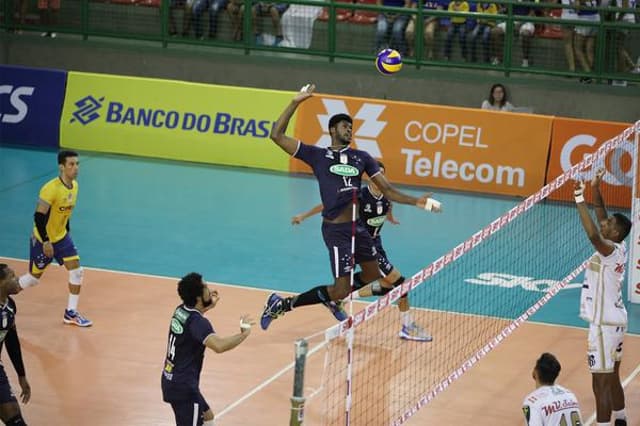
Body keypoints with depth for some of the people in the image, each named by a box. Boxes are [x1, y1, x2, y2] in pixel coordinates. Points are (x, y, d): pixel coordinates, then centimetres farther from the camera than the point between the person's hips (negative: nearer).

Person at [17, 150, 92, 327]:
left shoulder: (74, 186, -2)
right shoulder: (51, 189, -28)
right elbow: (39, 216, -26)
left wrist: (67, 232, 15)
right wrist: (46, 242, -25)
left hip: (62, 237, 7)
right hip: (42, 239, -7)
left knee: (77, 271, -3)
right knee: (34, 277, 6)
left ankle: (71, 313, 7)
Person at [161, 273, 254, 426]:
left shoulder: (180, 311, 4)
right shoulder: (198, 322, -24)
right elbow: (219, 346, -42)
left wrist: (209, 305, 21)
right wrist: (244, 333, -27)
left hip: (171, 380, 10)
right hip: (183, 386, -10)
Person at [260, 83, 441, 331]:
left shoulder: (361, 158, 12)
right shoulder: (317, 155, 1)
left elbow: (387, 190, 11)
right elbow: (277, 136, -3)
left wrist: (416, 201, -2)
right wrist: (295, 103, -7)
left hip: (358, 227, 6)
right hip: (336, 229, -6)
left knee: (373, 277, 18)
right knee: (341, 290, -9)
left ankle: (332, 297, 39)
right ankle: (282, 305, 3)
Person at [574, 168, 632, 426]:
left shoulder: (610, 251, -20)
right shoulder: (619, 248, 4)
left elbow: (592, 234, -39)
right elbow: (601, 216, 14)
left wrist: (580, 199, -35)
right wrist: (595, 189, 3)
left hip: (604, 325, -10)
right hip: (614, 320, 10)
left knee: (601, 383, -8)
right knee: (612, 378, 23)